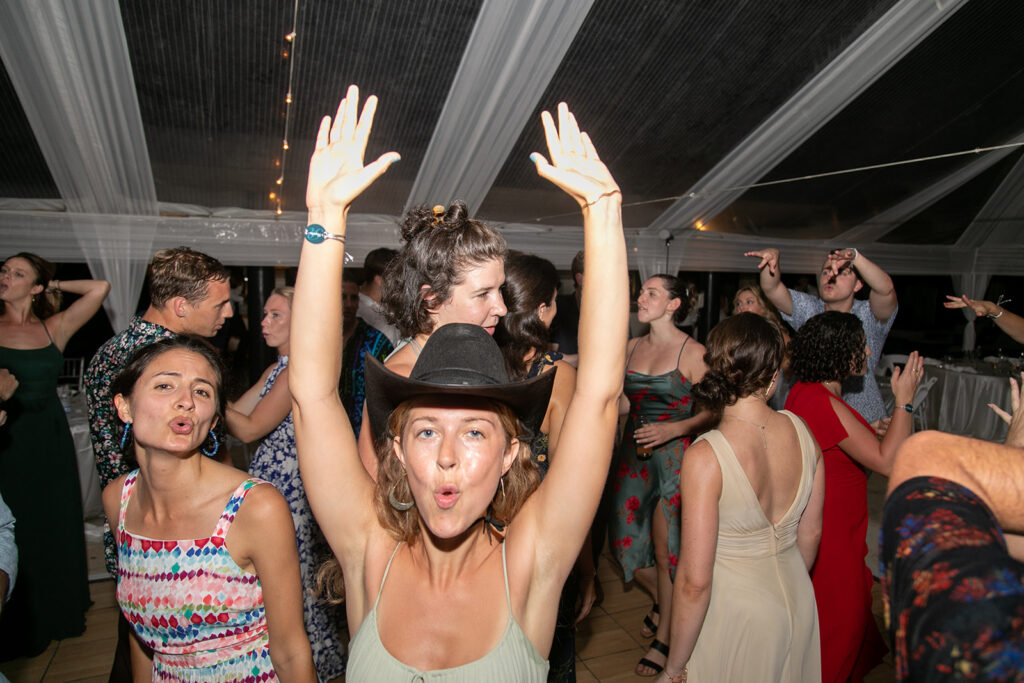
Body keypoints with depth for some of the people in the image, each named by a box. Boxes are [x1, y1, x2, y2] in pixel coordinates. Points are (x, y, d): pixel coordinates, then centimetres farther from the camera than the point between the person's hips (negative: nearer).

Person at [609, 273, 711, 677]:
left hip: (674, 456, -6)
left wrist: (673, 429, -22)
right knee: (624, 541, 11)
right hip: (633, 454, 6)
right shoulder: (632, 348, 8)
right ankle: (661, 600, 41)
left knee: (666, 549, 3)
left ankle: (663, 638, 24)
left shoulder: (693, 352, -9)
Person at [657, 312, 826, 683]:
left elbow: (695, 582, -23)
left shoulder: (706, 457, -27)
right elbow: (811, 532, 5)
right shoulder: (801, 430, -9)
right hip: (797, 601, 6)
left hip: (734, 609, -5)